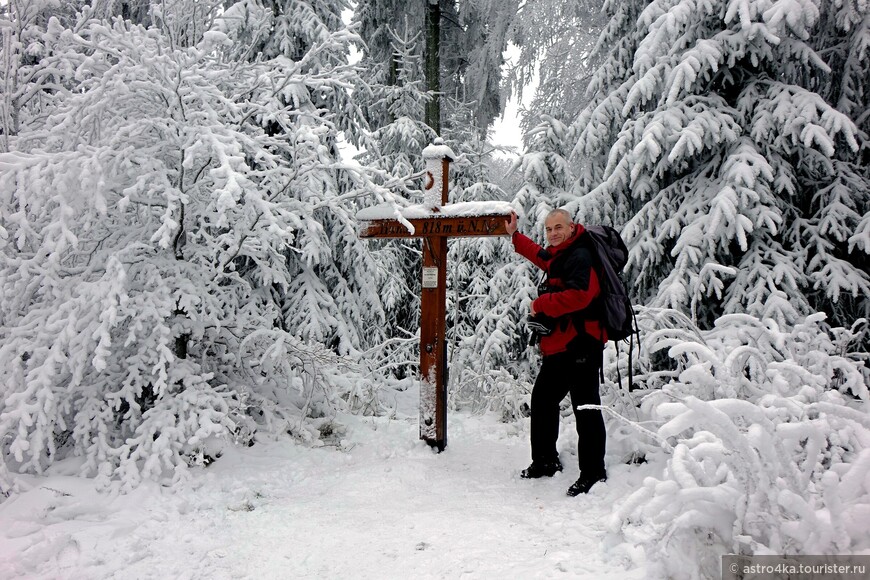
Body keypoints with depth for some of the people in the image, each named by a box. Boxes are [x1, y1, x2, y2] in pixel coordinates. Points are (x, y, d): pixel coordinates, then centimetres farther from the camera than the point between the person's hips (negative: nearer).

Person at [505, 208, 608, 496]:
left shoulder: (579, 257, -14)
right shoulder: (559, 256, 16)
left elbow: (578, 295, -30)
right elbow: (541, 257, 40)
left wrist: (540, 304, -17)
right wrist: (515, 234, 41)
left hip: (581, 345, -11)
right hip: (560, 345, 11)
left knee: (586, 408, -6)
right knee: (543, 398, 17)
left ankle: (593, 472, 4)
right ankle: (545, 461, 30)